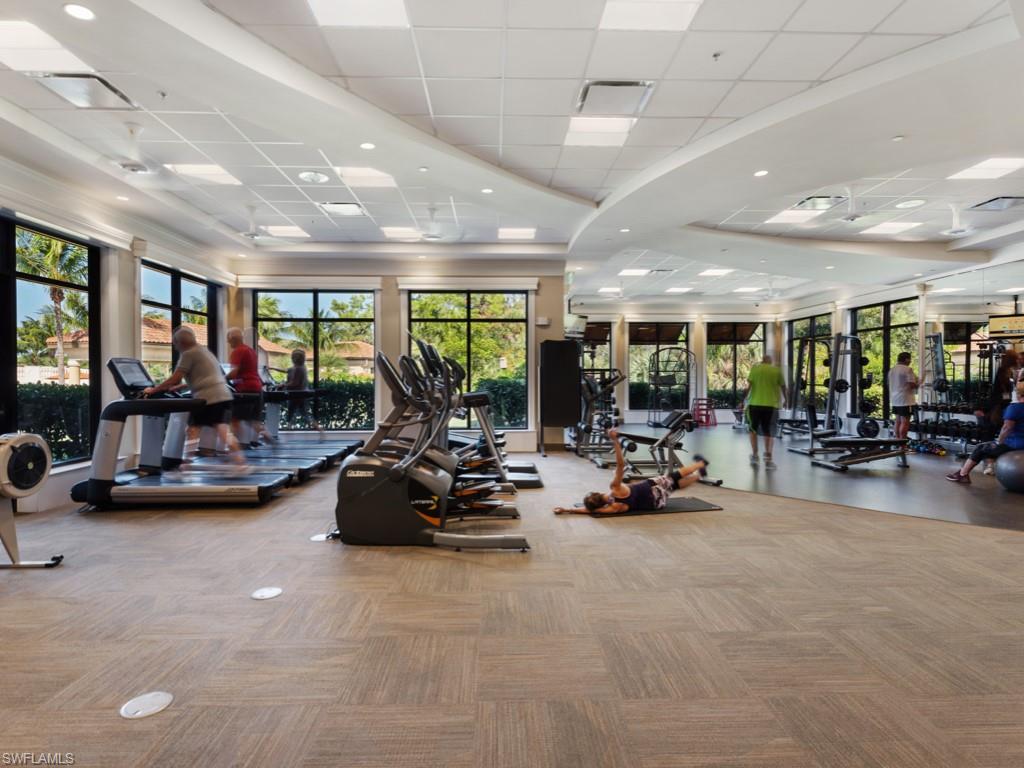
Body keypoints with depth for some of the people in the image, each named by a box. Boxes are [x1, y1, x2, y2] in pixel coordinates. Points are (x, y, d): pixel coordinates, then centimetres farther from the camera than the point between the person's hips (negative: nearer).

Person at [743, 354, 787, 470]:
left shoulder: (755, 368, 5)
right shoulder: (776, 370, 7)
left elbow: (749, 385, -3)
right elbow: (783, 387, 12)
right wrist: (786, 399, 28)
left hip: (755, 403, 0)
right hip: (771, 404, 1)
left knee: (753, 430, 16)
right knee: (769, 432, 7)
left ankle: (754, 455, 17)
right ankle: (768, 459, 2)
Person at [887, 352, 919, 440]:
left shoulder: (892, 369, 13)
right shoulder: (907, 369, -13)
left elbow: (889, 384, 18)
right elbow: (911, 384, -18)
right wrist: (918, 384, 1)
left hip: (895, 400, 9)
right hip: (905, 400, -9)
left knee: (898, 421, 14)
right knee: (905, 421, -7)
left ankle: (897, 439, 17)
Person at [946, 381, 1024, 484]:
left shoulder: (1014, 407, -16)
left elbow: (1007, 427, -19)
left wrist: (999, 442, -6)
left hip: (1015, 445, -7)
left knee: (981, 449, 10)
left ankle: (962, 474, 17)